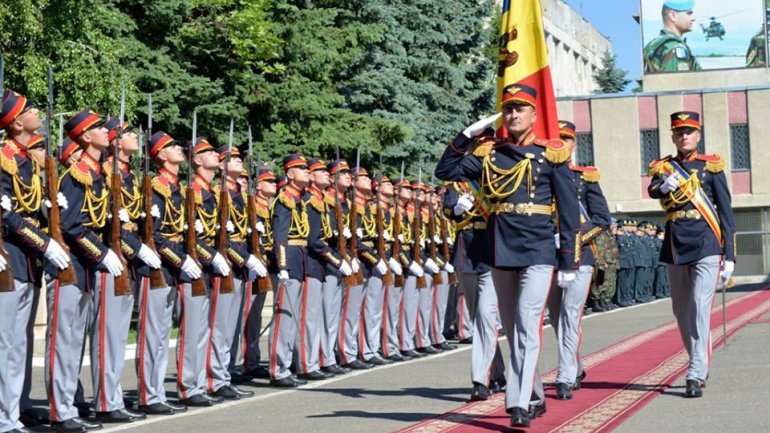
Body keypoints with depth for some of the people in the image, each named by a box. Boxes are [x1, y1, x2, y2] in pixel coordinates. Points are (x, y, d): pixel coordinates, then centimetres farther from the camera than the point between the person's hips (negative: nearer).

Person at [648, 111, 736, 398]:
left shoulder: (711, 166, 4)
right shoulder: (664, 167, 10)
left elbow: (726, 212, 4)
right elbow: (652, 190, -12)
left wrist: (729, 256, -1)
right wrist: (664, 186, -36)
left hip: (706, 245, -3)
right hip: (676, 247, 3)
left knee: (700, 308, -14)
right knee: (681, 312, 10)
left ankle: (696, 376, -16)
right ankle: (700, 364, 29)